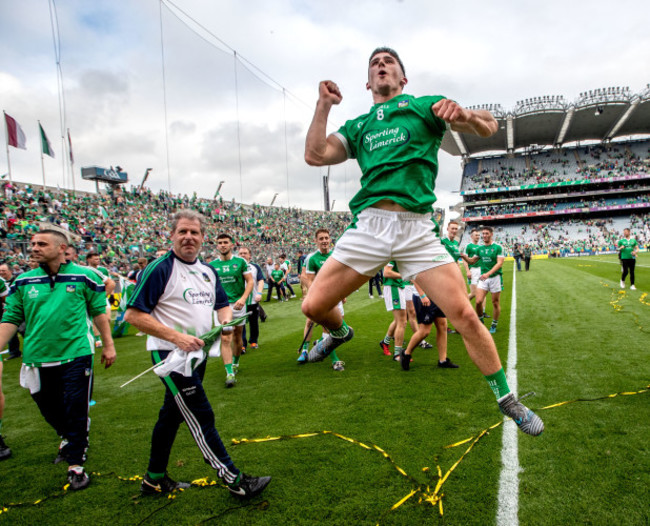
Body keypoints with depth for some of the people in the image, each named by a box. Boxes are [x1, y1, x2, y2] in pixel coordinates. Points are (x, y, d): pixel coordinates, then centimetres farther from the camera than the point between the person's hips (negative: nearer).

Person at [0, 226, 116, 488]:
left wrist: (108, 345, 3)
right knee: (49, 410, 19)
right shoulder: (23, 282, 3)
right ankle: (68, 439, 49)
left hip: (76, 356, -4)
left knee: (76, 412, 1)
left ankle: (76, 464, 17)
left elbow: (99, 312, 2)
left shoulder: (84, 276, -4)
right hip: (37, 359, 4)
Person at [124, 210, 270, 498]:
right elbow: (134, 314, -16)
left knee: (172, 414, 18)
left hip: (196, 354, 8)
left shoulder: (208, 271, 9)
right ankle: (234, 480, 5)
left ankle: (155, 478, 35)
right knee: (201, 418, -4)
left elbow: (223, 304, 17)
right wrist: (177, 337, -22)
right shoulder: (159, 269, -13)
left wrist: (225, 321, -6)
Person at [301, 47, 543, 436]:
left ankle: (508, 400, 13)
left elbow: (489, 126, 5)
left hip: (417, 228, -2)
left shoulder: (424, 106, 14)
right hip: (368, 225, 3)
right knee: (314, 306, -2)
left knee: (464, 315, -8)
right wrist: (324, 105, 7)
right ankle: (341, 332, 34)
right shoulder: (358, 126, 22)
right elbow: (315, 156, 10)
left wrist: (465, 115, -17)